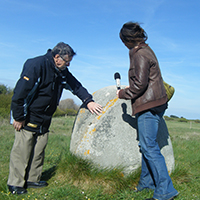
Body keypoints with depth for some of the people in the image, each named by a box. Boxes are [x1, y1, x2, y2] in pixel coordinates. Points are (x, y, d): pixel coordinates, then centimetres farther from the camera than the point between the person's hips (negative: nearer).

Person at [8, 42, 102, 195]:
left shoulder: (62, 72, 5)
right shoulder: (36, 65, -21)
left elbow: (76, 86, 15)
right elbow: (20, 92, -22)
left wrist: (88, 101, 1)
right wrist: (19, 117, -19)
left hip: (44, 120, 8)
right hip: (27, 118, -8)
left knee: (39, 151, 12)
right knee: (22, 151, -2)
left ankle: (32, 179, 25)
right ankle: (15, 184, 12)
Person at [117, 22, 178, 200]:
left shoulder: (140, 55, -13)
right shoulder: (146, 50, 17)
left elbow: (140, 84, -19)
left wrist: (123, 94, -4)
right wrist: (128, 90, 25)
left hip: (149, 105, -11)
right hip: (154, 103, 11)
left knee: (149, 146, -9)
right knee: (146, 145, 16)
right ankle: (147, 181, 27)